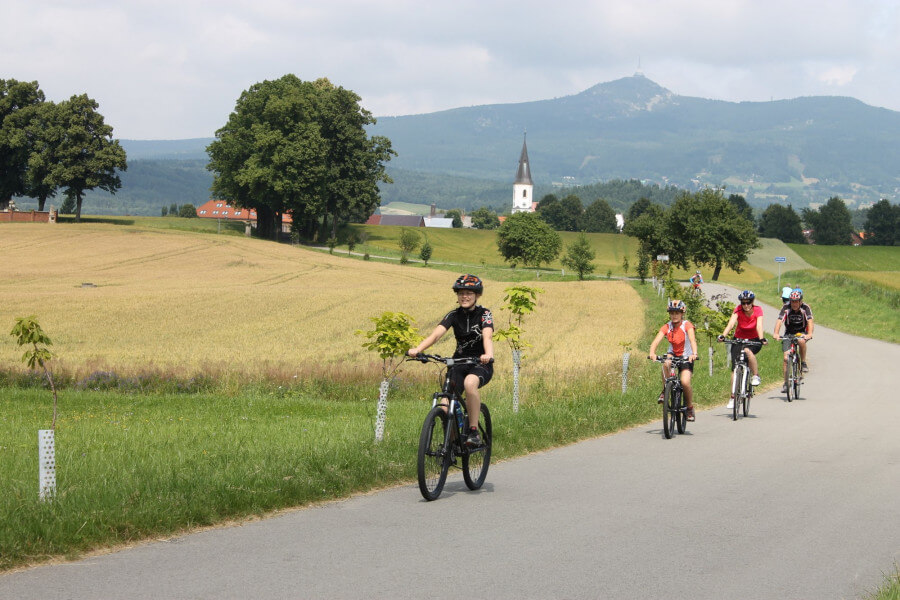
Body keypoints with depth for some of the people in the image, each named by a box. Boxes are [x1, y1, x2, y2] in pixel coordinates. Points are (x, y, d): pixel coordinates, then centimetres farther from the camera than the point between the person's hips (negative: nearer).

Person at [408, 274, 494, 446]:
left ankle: (474, 431, -27)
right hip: (459, 362, 3)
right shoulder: (454, 315, -1)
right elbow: (436, 334, -16)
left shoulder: (484, 314, -8)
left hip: (481, 363, -3)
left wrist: (488, 355, -50)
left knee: (470, 382, -38)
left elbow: (487, 336, -27)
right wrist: (417, 349, -36)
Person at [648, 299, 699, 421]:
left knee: (685, 382, -22)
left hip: (686, 357, -2)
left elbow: (692, 340, -30)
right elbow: (656, 341, -22)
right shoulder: (666, 327, -8)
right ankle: (665, 390, -14)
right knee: (666, 363, -34)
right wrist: (652, 353, -42)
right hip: (673, 354, 2)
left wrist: (694, 354, -49)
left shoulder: (687, 325, -15)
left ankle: (690, 407, 2)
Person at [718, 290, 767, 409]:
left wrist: (762, 338, -46)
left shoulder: (757, 310, -16)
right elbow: (731, 323, -29)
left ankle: (756, 376, -17)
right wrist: (723, 335, -45)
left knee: (748, 351, -36)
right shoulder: (738, 310, -15)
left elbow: (759, 325, -28)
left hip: (753, 340, -1)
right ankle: (733, 397, 0)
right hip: (739, 339, 1)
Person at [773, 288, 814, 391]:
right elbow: (779, 321, -26)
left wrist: (810, 334, -46)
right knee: (786, 358, -12)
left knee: (801, 341, -38)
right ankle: (786, 383, -1)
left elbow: (810, 321, -27)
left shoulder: (805, 308, -15)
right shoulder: (786, 308, -14)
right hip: (788, 334, 1)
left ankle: (803, 363, -16)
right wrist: (776, 333, -44)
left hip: (801, 332, -1)